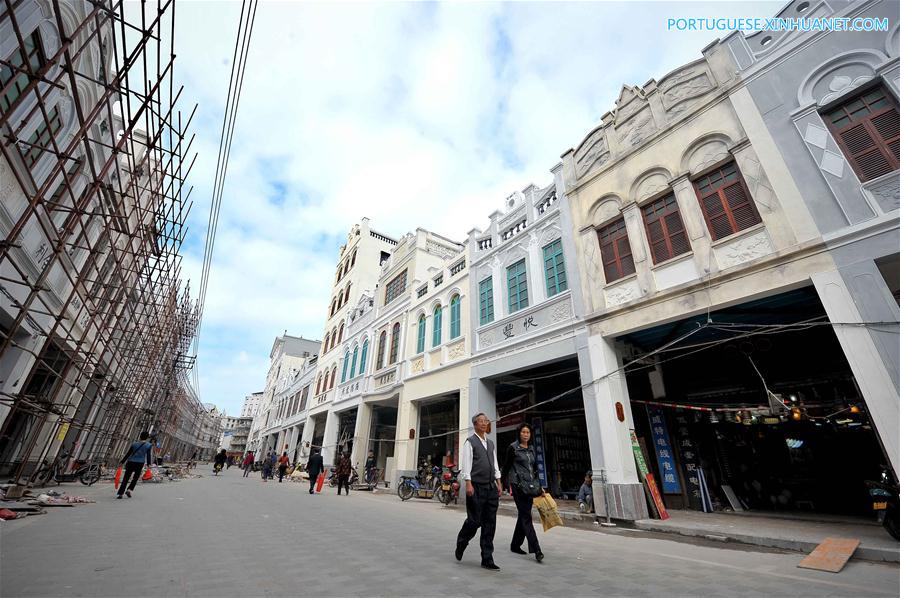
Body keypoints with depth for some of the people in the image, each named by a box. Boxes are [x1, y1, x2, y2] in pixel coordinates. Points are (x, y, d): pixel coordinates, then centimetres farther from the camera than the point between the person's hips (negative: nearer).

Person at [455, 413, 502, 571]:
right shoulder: (470, 442, -4)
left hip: (491, 487, 6)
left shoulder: (491, 443, 15)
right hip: (476, 487, -6)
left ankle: (487, 559, 17)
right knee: (474, 521, 0)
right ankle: (460, 545, 28)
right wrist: (468, 483, -16)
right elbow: (466, 463, -9)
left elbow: (495, 463, 17)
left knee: (490, 524, 7)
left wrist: (498, 482, 11)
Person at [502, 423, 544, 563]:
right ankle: (536, 550, -8)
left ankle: (515, 545, 25)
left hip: (530, 485, 7)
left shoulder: (531, 449, 12)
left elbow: (535, 469, 17)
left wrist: (539, 486, 13)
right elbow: (506, 467, -4)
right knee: (526, 516, -9)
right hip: (518, 485, -7)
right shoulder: (513, 448, -6)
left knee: (523, 515, 12)